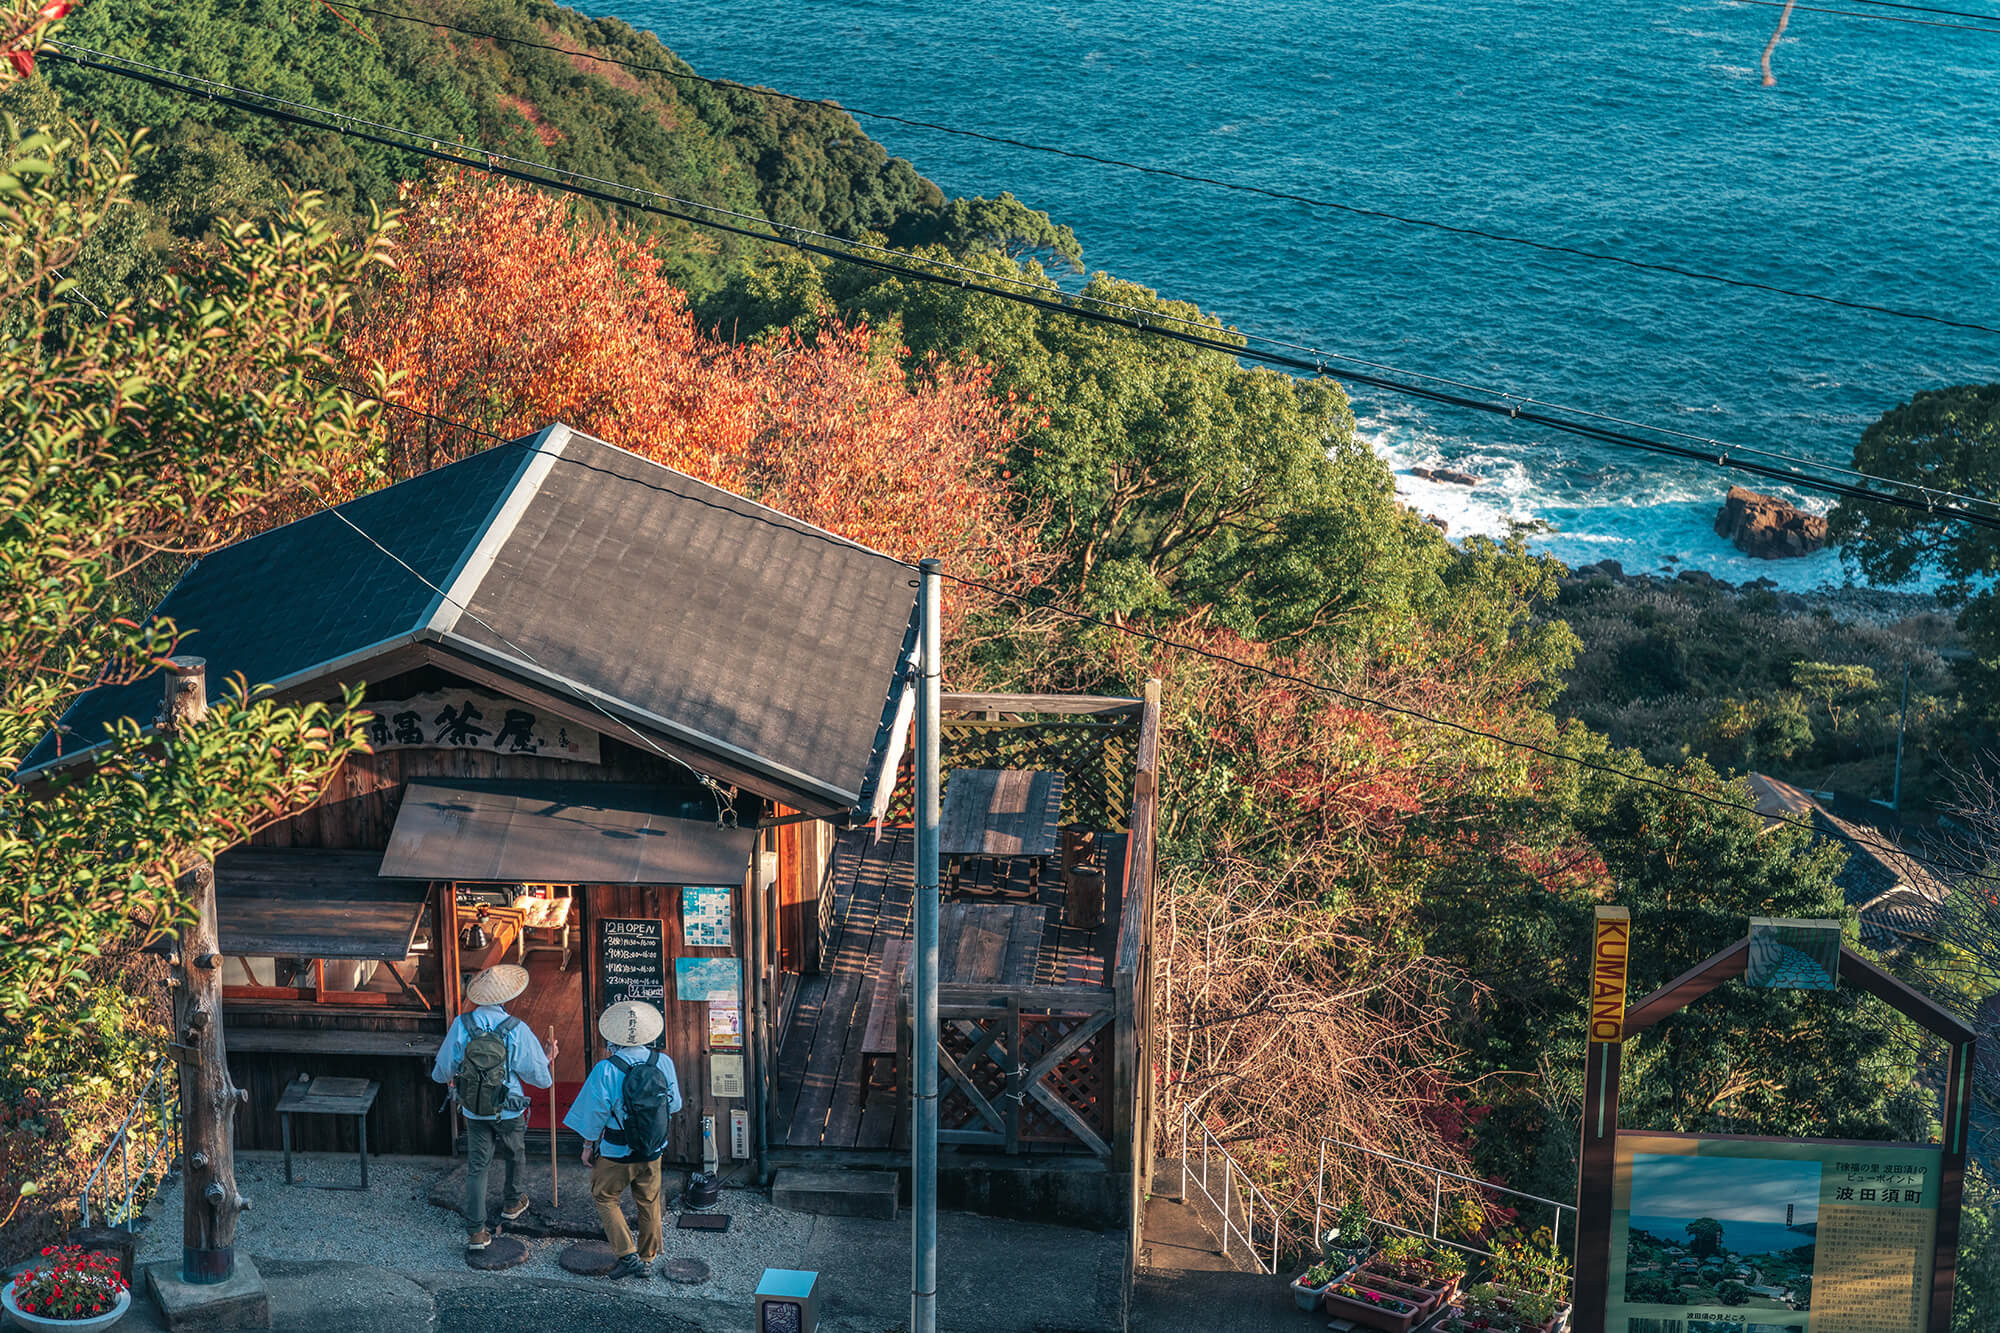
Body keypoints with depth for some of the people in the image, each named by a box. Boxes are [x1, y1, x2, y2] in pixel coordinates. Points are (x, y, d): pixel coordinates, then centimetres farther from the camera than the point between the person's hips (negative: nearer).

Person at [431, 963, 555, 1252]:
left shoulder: (461, 1025, -13)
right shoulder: (518, 1030, -18)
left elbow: (441, 1073, -4)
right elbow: (542, 1078, -11)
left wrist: (454, 1079, 20)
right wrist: (549, 1057, 10)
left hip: (473, 1111, 1)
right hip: (509, 1111, -1)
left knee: (477, 1166, 8)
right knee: (514, 1155, 26)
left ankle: (475, 1231, 1)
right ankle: (512, 1202, 47)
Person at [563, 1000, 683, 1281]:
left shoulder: (606, 1070, -22)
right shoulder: (664, 1063, -11)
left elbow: (595, 1115, -13)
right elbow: (674, 1107, 2)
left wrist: (588, 1147, 2)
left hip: (616, 1153, -4)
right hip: (653, 1151, 4)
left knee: (605, 1197, 16)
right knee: (648, 1201, 19)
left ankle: (628, 1255, 7)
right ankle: (648, 1258, 28)